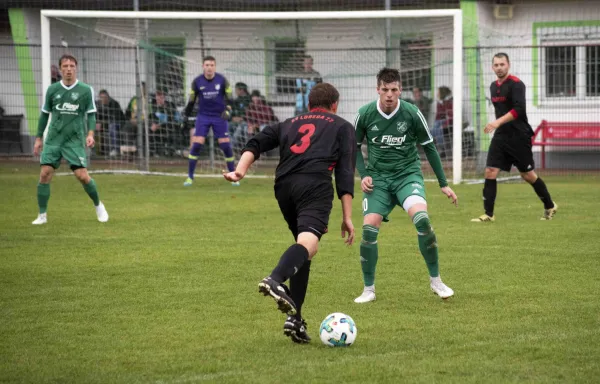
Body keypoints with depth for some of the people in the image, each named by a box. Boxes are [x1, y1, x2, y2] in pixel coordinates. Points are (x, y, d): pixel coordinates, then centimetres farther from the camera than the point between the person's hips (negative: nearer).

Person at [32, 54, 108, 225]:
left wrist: (90, 134, -14)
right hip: (53, 139, 2)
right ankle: (42, 215, 3)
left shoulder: (86, 90, -1)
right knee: (45, 173, -8)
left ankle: (98, 206, 15)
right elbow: (45, 114, 14)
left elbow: (91, 114, 2)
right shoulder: (52, 89, 5)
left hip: (75, 140, -2)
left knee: (82, 176, -10)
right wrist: (38, 138, 13)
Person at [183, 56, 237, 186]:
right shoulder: (197, 82, -4)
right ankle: (190, 177, -1)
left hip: (219, 117, 0)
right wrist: (186, 116, 8)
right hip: (203, 116, 0)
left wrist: (227, 111, -17)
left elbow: (229, 98, 1)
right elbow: (191, 100, 7)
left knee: (226, 146, -5)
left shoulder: (222, 80, -6)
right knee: (196, 145, -11)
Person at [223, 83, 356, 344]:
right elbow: (345, 172, 11)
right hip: (315, 185, -5)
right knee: (308, 243, -23)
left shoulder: (290, 124, 33)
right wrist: (347, 217, 8)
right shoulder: (342, 127, 24)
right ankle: (275, 280, -55)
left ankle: (295, 319, 12)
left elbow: (257, 143, 14)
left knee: (304, 246, 21)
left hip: (284, 185, 5)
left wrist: (240, 170, 1)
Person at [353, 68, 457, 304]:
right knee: (369, 228, -15)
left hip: (408, 174, -1)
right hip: (378, 178, 1)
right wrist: (363, 174, -5)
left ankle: (435, 281, -10)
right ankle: (369, 290, 4)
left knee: (421, 218, -27)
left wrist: (443, 184, 5)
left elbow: (429, 147, 4)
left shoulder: (412, 114, -8)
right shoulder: (365, 114, -6)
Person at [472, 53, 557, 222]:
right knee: (490, 172, -6)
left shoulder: (516, 84, -13)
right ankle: (488, 214, -4)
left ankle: (550, 206, 22)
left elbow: (519, 109, -25)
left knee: (528, 175, 3)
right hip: (501, 136, 7)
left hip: (519, 137, -7)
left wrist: (498, 122, -31)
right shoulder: (493, 86, 12)